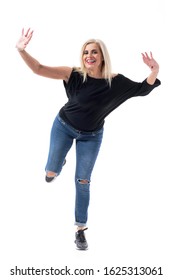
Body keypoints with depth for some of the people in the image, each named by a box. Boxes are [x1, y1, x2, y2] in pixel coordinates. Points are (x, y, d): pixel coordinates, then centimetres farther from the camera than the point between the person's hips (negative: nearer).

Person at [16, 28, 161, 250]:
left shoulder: (115, 81, -17)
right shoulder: (74, 74, -22)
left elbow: (142, 90, -10)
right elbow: (39, 69, -24)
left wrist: (154, 72, -30)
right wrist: (22, 50, -39)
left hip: (91, 136, 0)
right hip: (64, 126, 0)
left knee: (83, 182, 2)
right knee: (51, 172, 3)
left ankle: (80, 229, 15)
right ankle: (60, 162, 43)